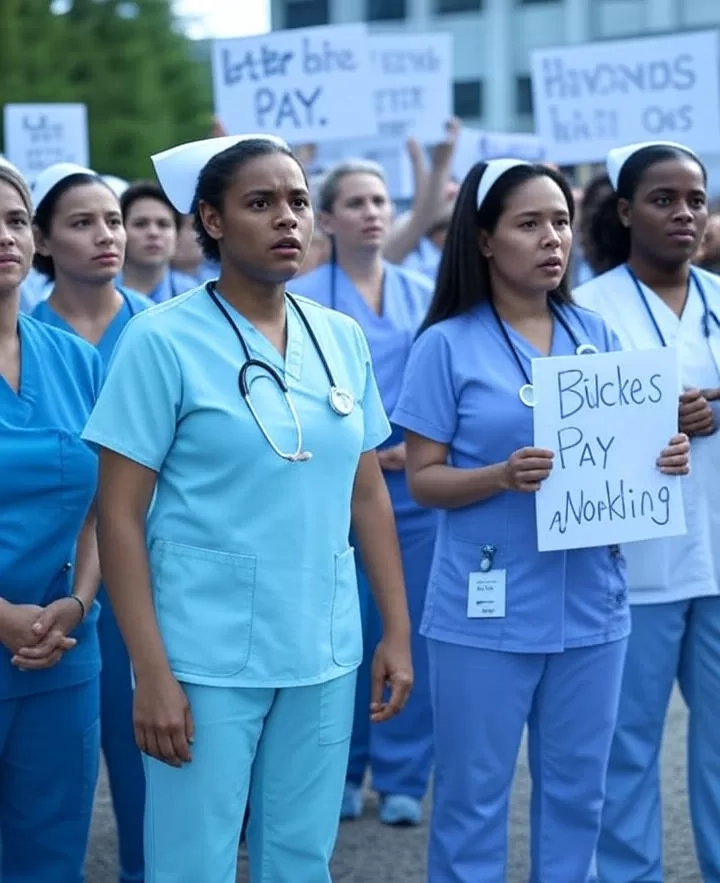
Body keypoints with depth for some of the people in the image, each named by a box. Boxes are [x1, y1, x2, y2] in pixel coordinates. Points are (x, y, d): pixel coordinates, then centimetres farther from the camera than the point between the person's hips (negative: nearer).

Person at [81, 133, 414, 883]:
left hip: (324, 653, 5)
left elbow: (368, 495, 12)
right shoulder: (162, 338, -9)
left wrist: (398, 630, 8)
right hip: (206, 659, -4)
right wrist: (150, 671, -14)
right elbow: (119, 515, -10)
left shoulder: (343, 338, 6)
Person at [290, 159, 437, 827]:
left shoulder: (424, 297, 8)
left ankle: (401, 778, 14)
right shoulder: (302, 298, 0)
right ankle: (339, 774, 18)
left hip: (412, 482, 2)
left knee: (407, 629, 3)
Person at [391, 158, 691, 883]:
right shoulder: (447, 345, -6)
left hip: (590, 604, 4)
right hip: (487, 610, -4)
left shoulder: (595, 334, 7)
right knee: (473, 792, 4)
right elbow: (423, 479, -6)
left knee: (576, 788, 13)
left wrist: (660, 460, -9)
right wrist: (504, 476, -24)